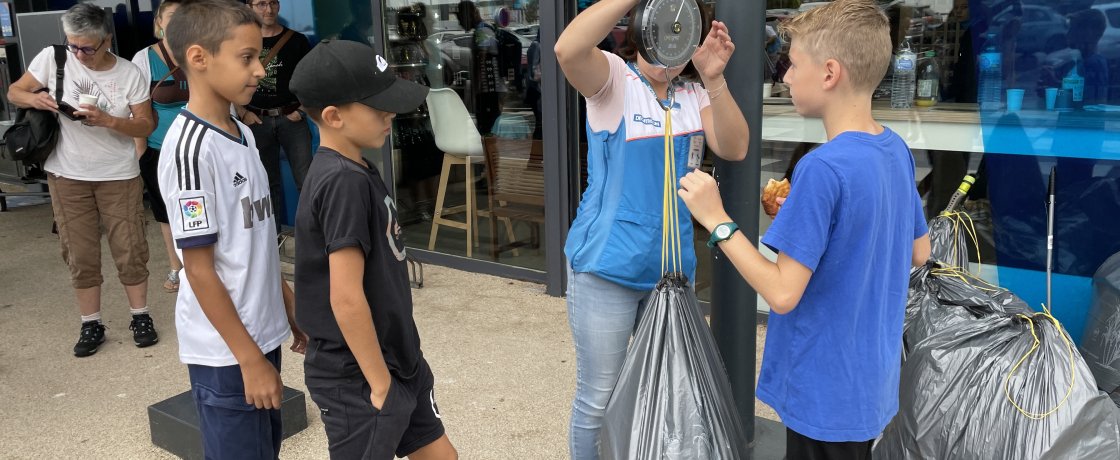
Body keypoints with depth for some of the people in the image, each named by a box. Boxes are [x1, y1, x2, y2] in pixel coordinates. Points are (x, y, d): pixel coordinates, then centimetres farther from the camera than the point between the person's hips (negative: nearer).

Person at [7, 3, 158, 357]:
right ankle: (91, 325, 21)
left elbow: (146, 126, -7)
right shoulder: (53, 58, -7)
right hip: (67, 176, 1)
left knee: (129, 250, 5)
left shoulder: (129, 74, -8)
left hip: (119, 176, -1)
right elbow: (14, 92, 3)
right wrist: (33, 98, -20)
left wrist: (106, 120, -24)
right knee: (80, 255, 8)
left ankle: (140, 317, 21)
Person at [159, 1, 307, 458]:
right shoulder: (190, 147, -20)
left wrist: (292, 308, 17)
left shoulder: (243, 134, 6)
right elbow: (199, 269, -19)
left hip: (261, 333, 8)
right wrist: (250, 360, -17)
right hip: (226, 351, -8)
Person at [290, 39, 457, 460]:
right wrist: (379, 384, -18)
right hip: (358, 378, -9)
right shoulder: (343, 181, -23)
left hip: (397, 360, 9)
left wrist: (395, 369, 19)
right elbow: (346, 298, -26)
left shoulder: (356, 170, 6)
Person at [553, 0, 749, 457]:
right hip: (606, 267, -5)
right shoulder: (614, 78, -10)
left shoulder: (693, 92, 5)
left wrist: (714, 79, -22)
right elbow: (568, 50, -32)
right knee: (598, 398, 8)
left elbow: (734, 149, -9)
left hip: (672, 267, 5)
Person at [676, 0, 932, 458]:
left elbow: (782, 293, -26)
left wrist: (715, 219, -20)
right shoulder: (896, 150, 0)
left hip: (826, 392, -8)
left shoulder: (823, 168, -27)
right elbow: (918, 253, 12)